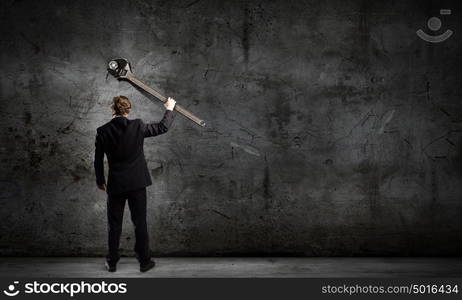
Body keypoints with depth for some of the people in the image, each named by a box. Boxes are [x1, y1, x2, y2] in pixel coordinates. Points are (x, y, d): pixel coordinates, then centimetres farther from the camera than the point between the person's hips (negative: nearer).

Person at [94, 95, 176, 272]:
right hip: (137, 184, -1)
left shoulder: (103, 131, -6)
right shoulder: (137, 126, -8)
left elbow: (98, 160, 2)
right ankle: (144, 261, 14)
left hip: (115, 185, 1)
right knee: (140, 223, 7)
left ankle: (112, 263, 19)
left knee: (114, 225, 11)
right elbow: (162, 127, 5)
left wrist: (100, 181, 16)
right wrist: (169, 109, 22)